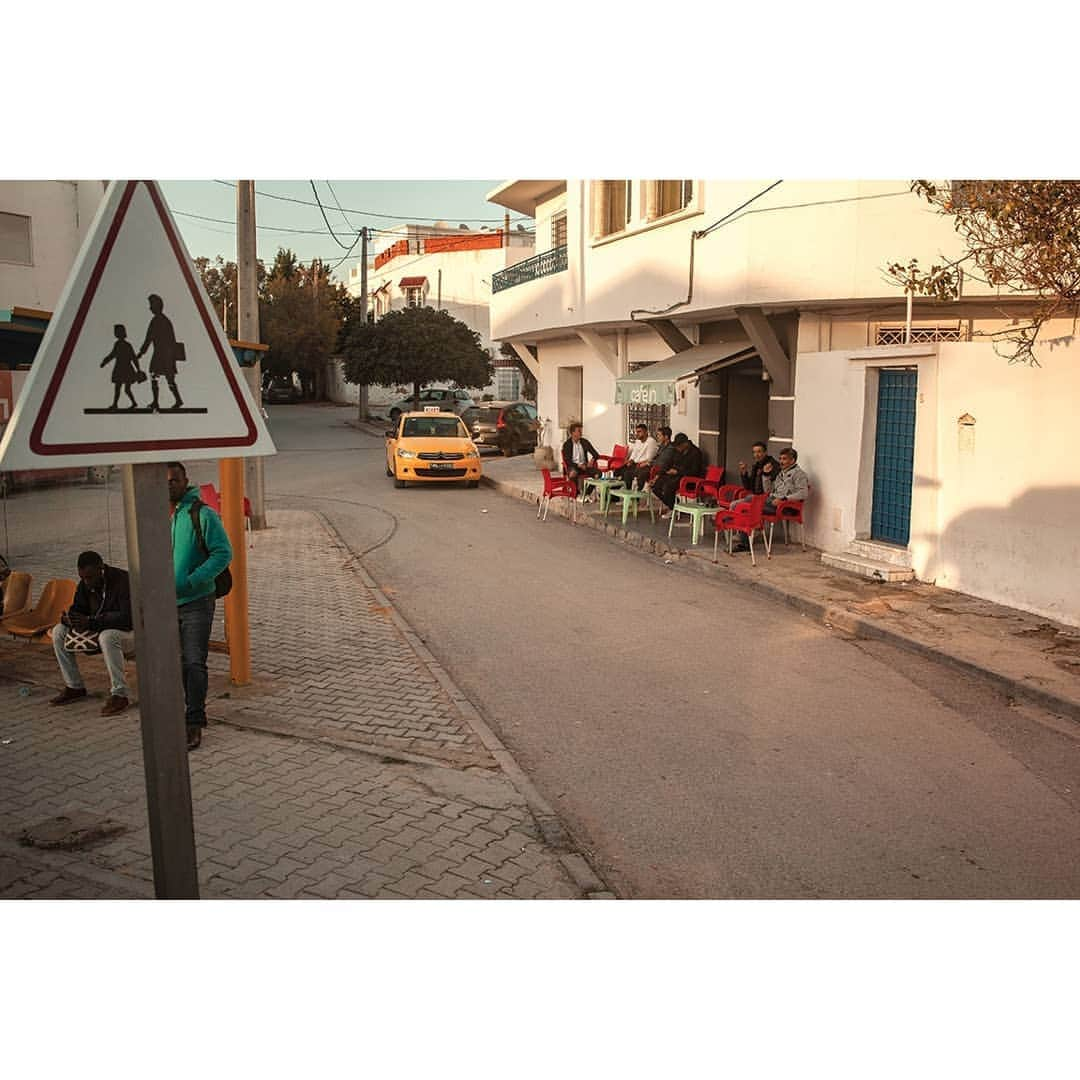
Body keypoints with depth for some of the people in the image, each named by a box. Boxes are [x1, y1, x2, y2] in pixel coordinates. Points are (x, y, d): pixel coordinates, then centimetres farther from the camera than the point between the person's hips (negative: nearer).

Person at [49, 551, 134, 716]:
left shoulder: (123, 581, -23)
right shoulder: (85, 585, 1)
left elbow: (127, 618, -31)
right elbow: (77, 609, 6)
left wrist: (90, 622, -35)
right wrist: (68, 619, -20)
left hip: (128, 632, -8)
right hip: (99, 631, 8)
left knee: (107, 636, -39)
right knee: (59, 631, -2)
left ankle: (119, 694, -32)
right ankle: (74, 687, 5)